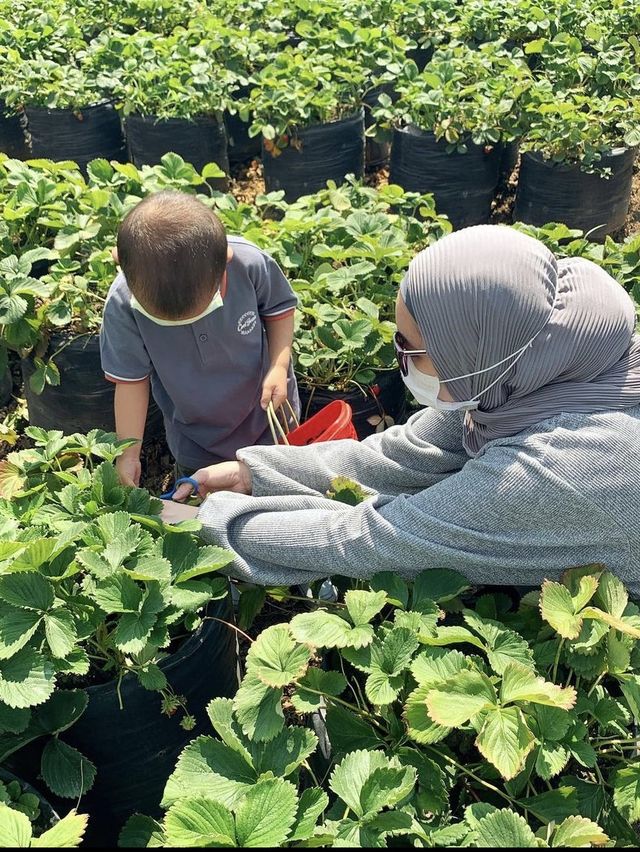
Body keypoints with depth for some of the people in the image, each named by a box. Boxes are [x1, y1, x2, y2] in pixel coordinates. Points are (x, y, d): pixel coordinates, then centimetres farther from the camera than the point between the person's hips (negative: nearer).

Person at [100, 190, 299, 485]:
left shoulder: (249, 263, -31)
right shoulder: (123, 305, -30)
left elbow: (280, 307, -9)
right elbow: (132, 380, -16)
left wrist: (279, 366, -22)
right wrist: (128, 453, -14)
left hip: (268, 410, 0)